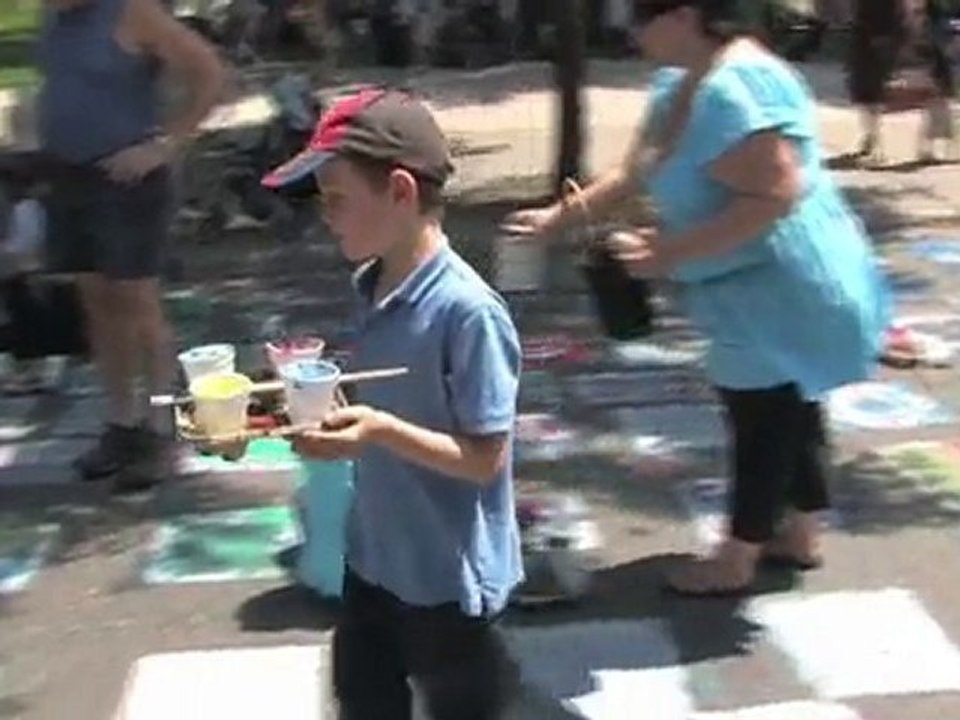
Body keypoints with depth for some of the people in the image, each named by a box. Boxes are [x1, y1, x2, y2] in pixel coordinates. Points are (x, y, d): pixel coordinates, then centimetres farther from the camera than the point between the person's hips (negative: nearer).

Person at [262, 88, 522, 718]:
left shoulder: (468, 310, -27)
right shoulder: (373, 288, -2)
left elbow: (486, 458, -23)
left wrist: (382, 431, -33)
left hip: (450, 578, -8)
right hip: (375, 558, 8)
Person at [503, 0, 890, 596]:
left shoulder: (734, 88, -27)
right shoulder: (681, 83, 6)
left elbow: (774, 197, -31)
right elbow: (637, 172, 11)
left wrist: (671, 251, -29)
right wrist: (558, 217, 6)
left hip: (783, 287, -10)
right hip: (764, 285, 10)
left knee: (761, 418, 3)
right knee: (787, 407, 20)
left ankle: (736, 560, 18)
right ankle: (801, 533, 36)